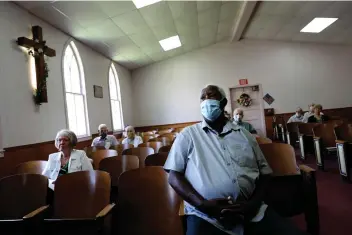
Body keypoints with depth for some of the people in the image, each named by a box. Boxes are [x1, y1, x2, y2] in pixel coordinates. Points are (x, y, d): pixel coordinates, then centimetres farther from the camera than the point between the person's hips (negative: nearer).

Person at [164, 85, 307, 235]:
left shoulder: (244, 134, 14)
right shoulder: (188, 135, 5)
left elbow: (264, 173, 14)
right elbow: (174, 176, 0)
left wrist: (254, 203, -4)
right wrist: (203, 204, -13)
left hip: (250, 211, 3)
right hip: (207, 216, -2)